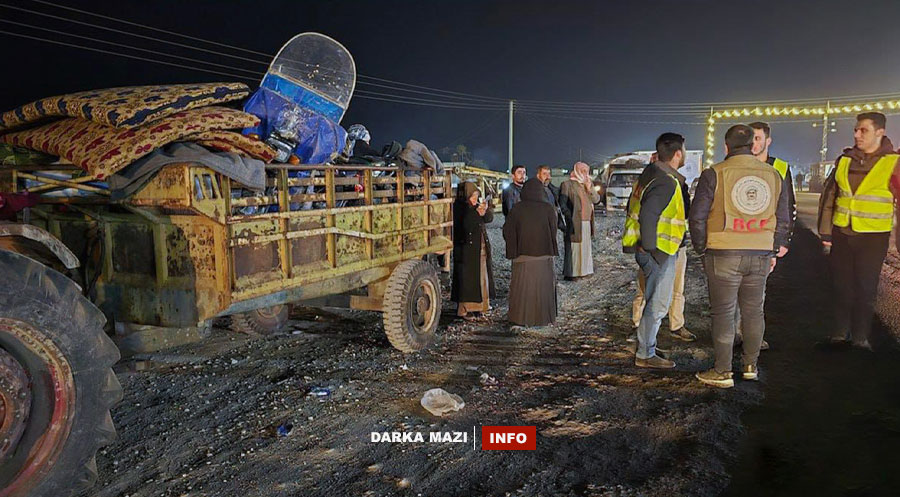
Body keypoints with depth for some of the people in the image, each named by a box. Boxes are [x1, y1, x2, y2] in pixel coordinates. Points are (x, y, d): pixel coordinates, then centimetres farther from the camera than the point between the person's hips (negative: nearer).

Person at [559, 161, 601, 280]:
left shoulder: (588, 184, 17)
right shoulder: (567, 184, -4)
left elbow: (596, 199, 11)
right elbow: (562, 204, -6)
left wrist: (590, 189, -5)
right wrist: (570, 217, -13)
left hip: (587, 222, 7)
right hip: (574, 223, -7)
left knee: (585, 246, 10)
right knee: (573, 247, -7)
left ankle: (583, 270, 18)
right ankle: (570, 273, -3)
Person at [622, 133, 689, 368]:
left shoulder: (650, 175, 13)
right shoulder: (667, 182, -18)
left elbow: (632, 208, 19)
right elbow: (648, 214, -29)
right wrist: (650, 246, -22)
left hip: (653, 249, 10)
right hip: (659, 251, -10)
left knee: (656, 302, 17)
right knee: (657, 304, -2)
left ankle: (646, 349, 26)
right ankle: (645, 355, 6)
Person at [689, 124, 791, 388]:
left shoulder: (714, 174, -7)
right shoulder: (773, 175, 8)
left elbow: (697, 216, -7)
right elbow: (783, 219, 13)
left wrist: (701, 248, 5)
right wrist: (774, 252, 20)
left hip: (723, 255, -4)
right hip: (760, 255, 5)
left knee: (723, 312, 2)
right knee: (754, 310, 16)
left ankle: (722, 372, 8)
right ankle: (751, 366, 27)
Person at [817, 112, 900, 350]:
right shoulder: (845, 160, 4)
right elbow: (828, 196, 8)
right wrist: (825, 231, 5)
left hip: (873, 236, -3)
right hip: (841, 233, 3)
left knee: (866, 288, 6)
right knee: (842, 286, 11)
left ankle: (860, 337, 19)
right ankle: (840, 332, 24)